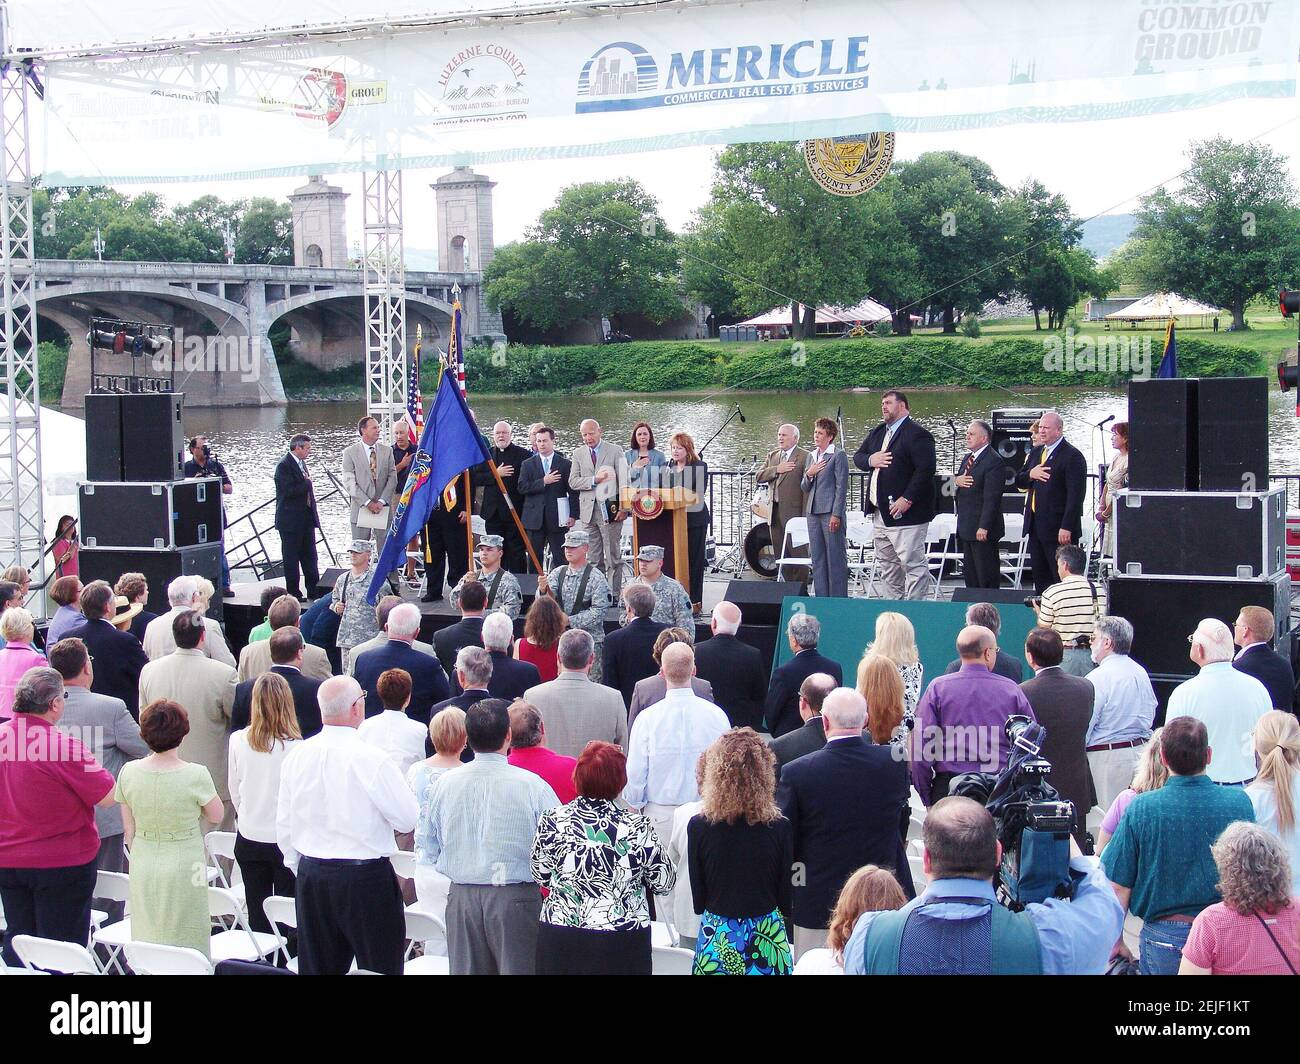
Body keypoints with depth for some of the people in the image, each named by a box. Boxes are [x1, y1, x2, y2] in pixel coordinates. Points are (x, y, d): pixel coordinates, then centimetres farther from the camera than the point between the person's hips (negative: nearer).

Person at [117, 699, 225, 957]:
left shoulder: (129, 772, -6)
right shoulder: (195, 775, -17)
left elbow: (129, 831, 3)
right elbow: (216, 817, -1)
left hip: (142, 867, 4)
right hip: (184, 866, -4)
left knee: (147, 942, 14)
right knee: (184, 945, 6)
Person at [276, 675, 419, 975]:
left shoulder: (297, 756, 0)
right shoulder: (371, 758, -16)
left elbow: (284, 827, 9)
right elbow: (408, 819, -9)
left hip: (310, 875, 5)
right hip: (366, 878, -5)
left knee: (317, 965, 12)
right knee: (380, 965, 4)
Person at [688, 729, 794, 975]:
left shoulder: (699, 826, -9)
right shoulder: (779, 828, -9)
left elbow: (698, 896, -1)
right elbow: (785, 893, -1)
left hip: (716, 936, 0)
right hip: (768, 936, 0)